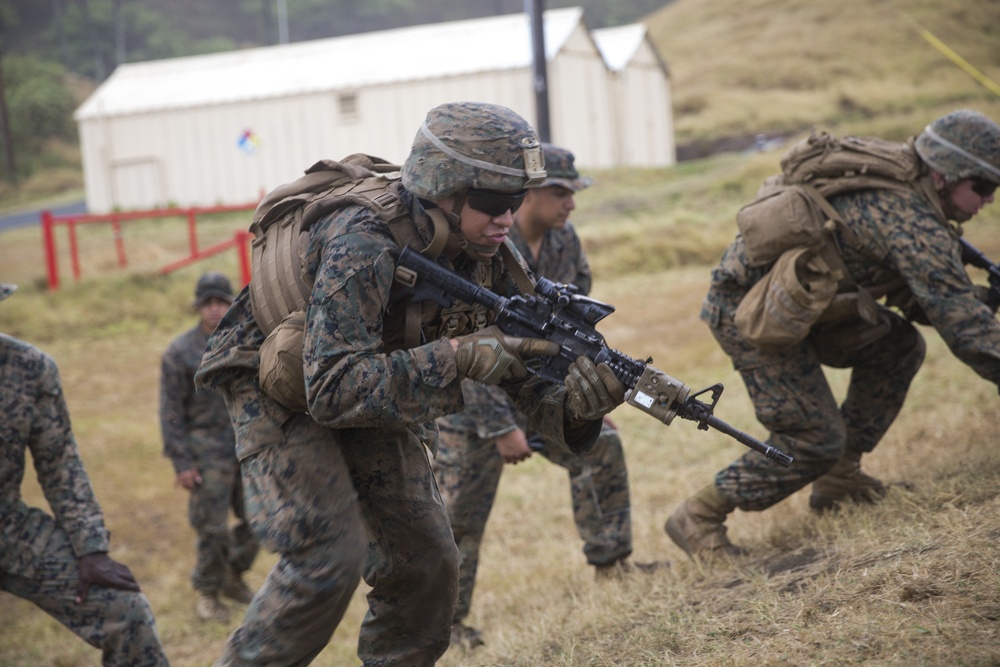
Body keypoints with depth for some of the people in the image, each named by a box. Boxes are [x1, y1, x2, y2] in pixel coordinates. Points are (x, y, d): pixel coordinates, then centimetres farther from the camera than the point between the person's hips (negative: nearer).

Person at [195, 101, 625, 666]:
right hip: (284, 388, -7)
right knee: (331, 556, -20)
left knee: (426, 561, 2)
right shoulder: (363, 247, -36)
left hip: (374, 386, 7)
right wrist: (460, 356, -46)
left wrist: (576, 404, -33)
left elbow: (525, 366, -10)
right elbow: (331, 389, -41)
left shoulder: (491, 253, -14)